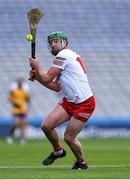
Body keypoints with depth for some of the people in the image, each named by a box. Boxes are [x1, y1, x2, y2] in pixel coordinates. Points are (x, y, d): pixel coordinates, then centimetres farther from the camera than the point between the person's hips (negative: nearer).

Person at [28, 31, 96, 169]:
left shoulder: (64, 54, -13)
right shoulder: (67, 56, 17)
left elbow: (47, 78, -15)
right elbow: (57, 87, 19)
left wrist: (37, 67, 3)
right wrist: (37, 76, 13)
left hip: (84, 104, -9)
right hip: (69, 101, 9)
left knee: (69, 137, -4)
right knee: (46, 126, 0)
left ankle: (81, 163, 20)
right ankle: (58, 151, 25)